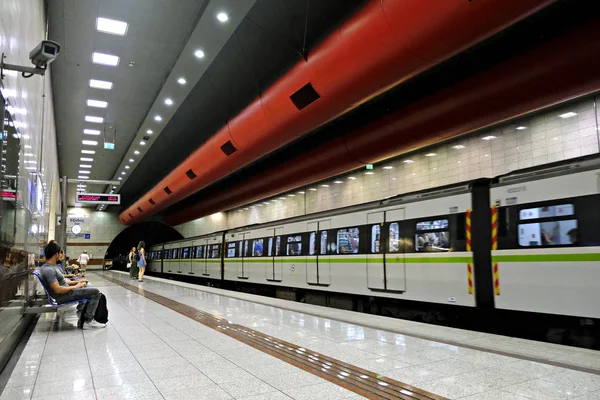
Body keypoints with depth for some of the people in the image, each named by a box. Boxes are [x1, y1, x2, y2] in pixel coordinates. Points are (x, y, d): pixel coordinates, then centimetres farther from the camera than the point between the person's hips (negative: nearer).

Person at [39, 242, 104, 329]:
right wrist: (75, 286, -17)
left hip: (66, 291, 11)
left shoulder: (51, 266, 9)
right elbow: (58, 289, -29)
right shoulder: (48, 269, -24)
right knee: (95, 292, -15)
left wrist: (77, 282, 10)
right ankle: (87, 320, -7)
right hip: (63, 296, -11)